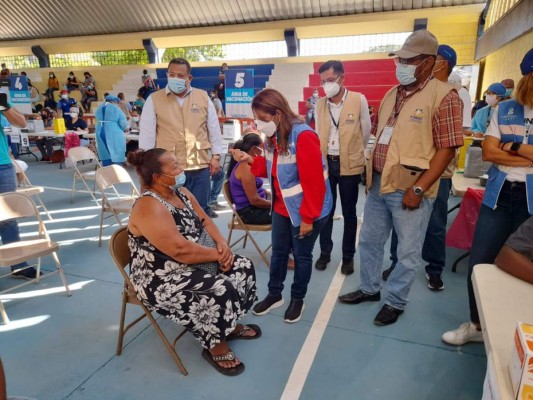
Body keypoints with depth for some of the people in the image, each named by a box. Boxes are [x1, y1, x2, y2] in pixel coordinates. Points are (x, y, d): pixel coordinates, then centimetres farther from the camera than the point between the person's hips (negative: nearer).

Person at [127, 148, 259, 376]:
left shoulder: (181, 192, 4)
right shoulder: (149, 208, -25)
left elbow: (205, 221, 8)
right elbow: (181, 251, -29)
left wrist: (222, 244, -10)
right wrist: (217, 254, -17)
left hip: (195, 265, 9)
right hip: (164, 279, -9)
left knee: (243, 268, 1)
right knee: (222, 292, -25)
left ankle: (230, 324, 21)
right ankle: (216, 347, 3)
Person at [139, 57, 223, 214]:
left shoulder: (203, 97, 6)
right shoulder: (154, 100, 1)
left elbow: (214, 128, 11)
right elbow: (147, 133, 1)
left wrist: (216, 156, 8)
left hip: (200, 166, 2)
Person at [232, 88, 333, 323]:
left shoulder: (303, 136, -25)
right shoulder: (273, 136, 2)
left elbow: (314, 181, -24)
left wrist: (308, 217, -20)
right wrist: (250, 161, -6)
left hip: (307, 210, -7)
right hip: (282, 207, 8)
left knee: (302, 255, 10)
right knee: (278, 252, 17)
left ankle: (297, 299, 31)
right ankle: (274, 295, 36)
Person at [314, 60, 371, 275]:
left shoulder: (359, 100, -6)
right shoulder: (320, 104, 4)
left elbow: (365, 132, 2)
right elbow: (318, 134, 10)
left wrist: (354, 153, 10)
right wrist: (320, 157, 7)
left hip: (350, 165, -2)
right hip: (325, 163, 3)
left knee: (349, 212, 8)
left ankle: (348, 256, 22)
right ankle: (325, 252, 26)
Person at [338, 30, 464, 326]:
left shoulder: (443, 96, -10)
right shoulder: (391, 95, 12)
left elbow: (447, 148, -14)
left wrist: (418, 189, -18)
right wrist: (370, 174, 10)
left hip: (409, 189, -7)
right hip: (378, 184, 7)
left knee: (408, 252, 8)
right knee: (369, 241, 17)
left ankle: (395, 302, 28)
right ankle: (369, 289, 37)